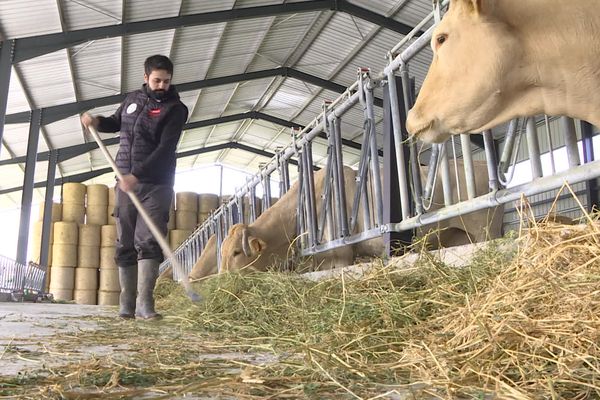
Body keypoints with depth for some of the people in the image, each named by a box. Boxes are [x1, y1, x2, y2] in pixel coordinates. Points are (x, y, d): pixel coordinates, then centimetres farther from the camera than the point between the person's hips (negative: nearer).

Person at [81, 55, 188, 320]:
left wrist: (137, 175, -27)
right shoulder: (133, 98, 11)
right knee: (125, 244, 4)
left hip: (156, 185, -5)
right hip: (126, 183, 5)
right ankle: (126, 304, 10)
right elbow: (116, 123, 28)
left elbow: (165, 149, -18)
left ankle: (145, 303, -13)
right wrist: (98, 122, 5)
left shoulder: (175, 109, -6)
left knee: (148, 241, -13)